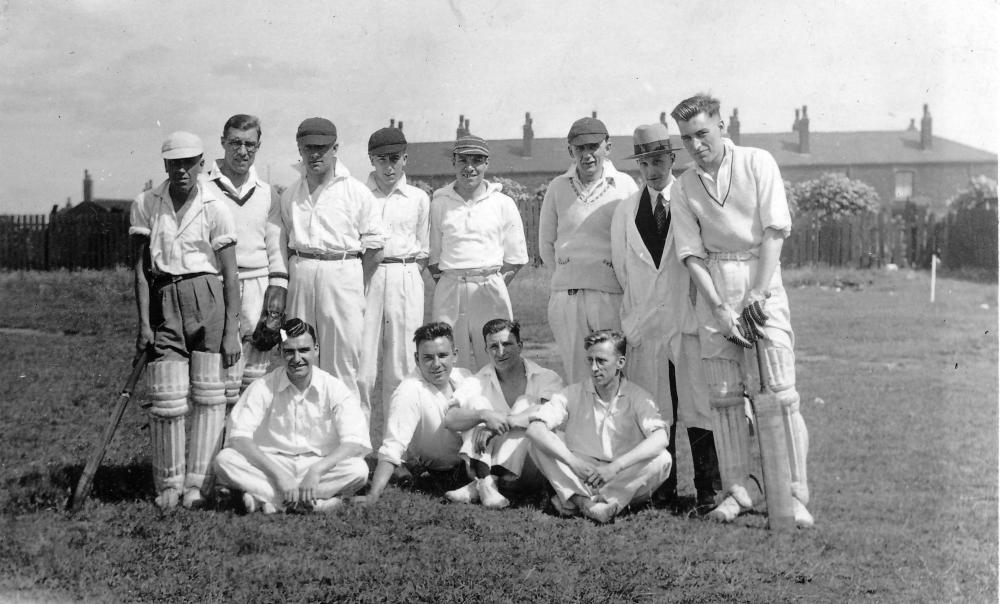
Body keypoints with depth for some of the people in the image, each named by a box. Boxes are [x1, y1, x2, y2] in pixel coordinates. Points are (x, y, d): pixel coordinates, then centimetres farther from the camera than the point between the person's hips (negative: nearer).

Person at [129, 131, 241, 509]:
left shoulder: (215, 209, -1)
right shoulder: (145, 205, 5)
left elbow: (229, 276, -1)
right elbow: (142, 268, 5)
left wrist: (231, 332, -6)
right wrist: (144, 323, -2)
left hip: (208, 297, -1)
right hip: (164, 299, 1)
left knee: (209, 394, -2)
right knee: (166, 399, -1)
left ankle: (198, 483, 8)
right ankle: (169, 483, 16)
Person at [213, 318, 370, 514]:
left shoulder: (334, 388, -6)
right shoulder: (263, 387, -5)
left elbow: (355, 443, -15)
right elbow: (239, 437, -14)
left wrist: (316, 470, -30)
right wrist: (278, 474, -26)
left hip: (320, 467, 0)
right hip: (270, 466, 0)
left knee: (358, 469, -30)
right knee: (224, 460, -27)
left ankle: (264, 499, -24)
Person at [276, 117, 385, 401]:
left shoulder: (357, 192, 0)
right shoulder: (290, 195, 13)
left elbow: (373, 242, 1)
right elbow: (286, 242, 18)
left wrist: (355, 283, -3)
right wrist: (294, 276, 7)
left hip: (342, 270, -4)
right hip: (300, 274, 4)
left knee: (341, 358, -4)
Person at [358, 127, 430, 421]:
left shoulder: (419, 198, 11)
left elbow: (423, 252, 14)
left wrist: (408, 272, 3)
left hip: (406, 280, 1)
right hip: (365, 277, -1)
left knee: (401, 365, 1)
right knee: (361, 362, -5)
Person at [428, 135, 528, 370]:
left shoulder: (504, 204, 7)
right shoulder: (439, 204, 8)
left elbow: (516, 258, 9)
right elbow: (432, 256, 10)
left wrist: (493, 286, 1)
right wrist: (445, 283, 1)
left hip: (490, 291, 0)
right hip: (450, 292, 1)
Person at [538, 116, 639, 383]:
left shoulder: (625, 185, 1)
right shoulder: (558, 187, 7)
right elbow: (546, 245, 15)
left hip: (612, 294, -2)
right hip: (567, 297, 2)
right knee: (576, 376, 5)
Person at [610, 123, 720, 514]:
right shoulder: (625, 212, 12)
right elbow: (621, 266, 15)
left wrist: (698, 300, 0)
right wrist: (639, 308, 10)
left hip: (690, 319, -2)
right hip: (647, 325, 2)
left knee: (698, 406, -4)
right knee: (655, 411, 1)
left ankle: (707, 490, 2)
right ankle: (663, 489, 7)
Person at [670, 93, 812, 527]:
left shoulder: (757, 163, 2)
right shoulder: (685, 186, 10)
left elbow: (775, 231, -4)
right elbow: (691, 253, 4)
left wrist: (758, 293, -12)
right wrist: (719, 307, -8)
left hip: (760, 276, -3)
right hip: (713, 284, 3)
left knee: (780, 391, -8)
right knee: (724, 394, 2)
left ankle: (794, 495, -5)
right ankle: (737, 490, 10)